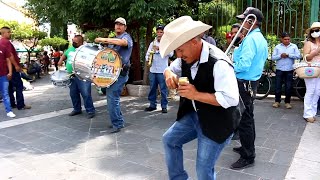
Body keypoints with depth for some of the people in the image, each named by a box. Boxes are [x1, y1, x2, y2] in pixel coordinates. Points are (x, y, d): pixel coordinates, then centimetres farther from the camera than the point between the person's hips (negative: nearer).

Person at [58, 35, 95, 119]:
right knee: (73, 93, 15)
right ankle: (77, 109, 29)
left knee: (86, 94, -8)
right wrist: (61, 60, 14)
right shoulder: (70, 49, 13)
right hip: (71, 76, 8)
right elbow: (64, 55, 31)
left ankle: (90, 111, 2)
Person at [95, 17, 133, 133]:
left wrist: (104, 40, -30)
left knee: (112, 98, -13)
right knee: (112, 97, 12)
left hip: (120, 73, -9)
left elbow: (123, 42, -29)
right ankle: (119, 121, 23)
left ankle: (117, 124, -2)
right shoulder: (112, 40, 23)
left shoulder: (126, 36, -4)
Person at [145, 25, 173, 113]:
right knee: (152, 88, 10)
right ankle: (152, 105, 20)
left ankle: (164, 106, 7)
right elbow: (148, 54, 14)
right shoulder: (152, 43, 14)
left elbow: (170, 54, -15)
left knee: (163, 89, -1)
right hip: (152, 70, 5)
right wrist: (147, 59, -8)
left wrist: (160, 48, -24)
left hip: (162, 70, -4)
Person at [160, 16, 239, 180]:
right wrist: (169, 74, -12)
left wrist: (196, 94, -31)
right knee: (169, 139, 16)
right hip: (194, 115, 8)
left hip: (215, 122, -8)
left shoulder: (218, 63, -30)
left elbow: (231, 99, -33)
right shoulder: (186, 58, -5)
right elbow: (171, 68, 14)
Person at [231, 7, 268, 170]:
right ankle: (248, 147, 35)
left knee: (244, 120, -2)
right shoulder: (261, 39, 13)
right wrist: (238, 52, 13)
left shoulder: (250, 39, -19)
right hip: (252, 82, 10)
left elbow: (244, 64, -27)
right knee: (247, 118, 20)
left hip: (244, 84, -10)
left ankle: (248, 157, 8)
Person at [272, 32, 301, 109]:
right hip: (279, 69, 0)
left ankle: (287, 102, 16)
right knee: (278, 86, 4)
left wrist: (288, 55, -14)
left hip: (289, 70, 0)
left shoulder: (294, 46, 5)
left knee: (289, 87, 4)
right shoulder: (277, 47, 5)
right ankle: (277, 101, 16)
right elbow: (273, 57, -1)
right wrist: (280, 55, -16)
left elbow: (298, 56, -5)